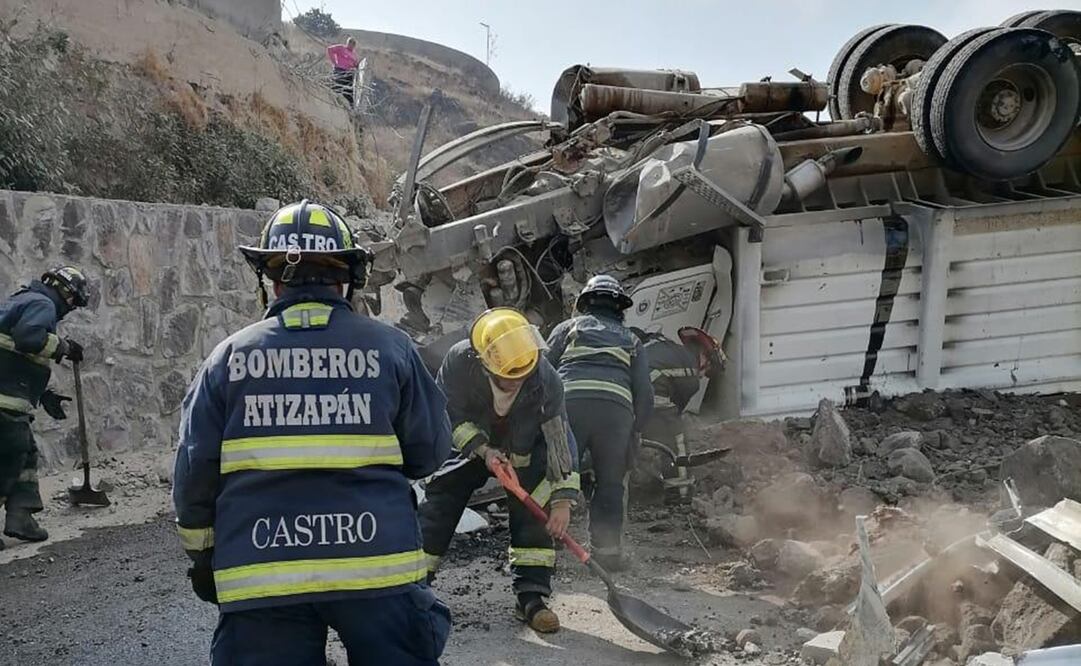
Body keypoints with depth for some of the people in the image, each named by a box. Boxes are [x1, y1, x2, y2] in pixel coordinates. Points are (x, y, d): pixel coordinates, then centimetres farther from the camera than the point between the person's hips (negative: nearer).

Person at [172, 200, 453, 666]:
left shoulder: (229, 356, 1)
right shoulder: (390, 347, -2)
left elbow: (195, 469, 2)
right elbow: (430, 451, 2)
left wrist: (201, 552, 16)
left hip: (260, 577, 1)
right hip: (376, 564, -1)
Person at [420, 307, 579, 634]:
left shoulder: (545, 379, -33)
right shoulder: (459, 362, -35)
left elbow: (559, 437, -28)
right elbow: (447, 414, -19)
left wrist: (563, 499, -33)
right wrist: (482, 449, -30)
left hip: (525, 449, 0)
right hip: (470, 442, 0)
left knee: (534, 510, -13)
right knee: (440, 503, -3)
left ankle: (531, 598, -4)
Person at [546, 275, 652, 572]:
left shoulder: (569, 327, 25)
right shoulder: (631, 340, 29)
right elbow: (645, 395, 17)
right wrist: (633, 431, 23)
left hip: (570, 402, -1)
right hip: (617, 408, 1)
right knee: (610, 483, 11)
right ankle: (607, 548, 7)